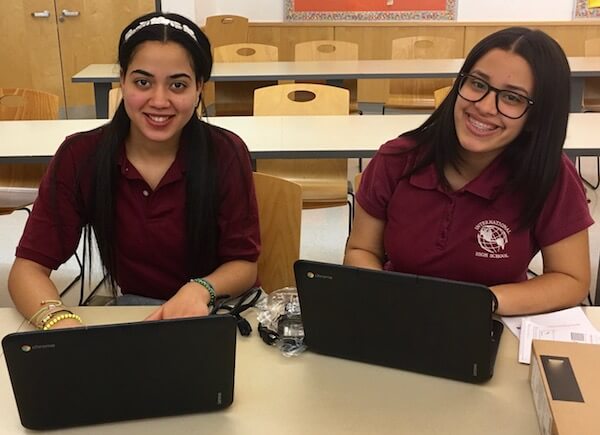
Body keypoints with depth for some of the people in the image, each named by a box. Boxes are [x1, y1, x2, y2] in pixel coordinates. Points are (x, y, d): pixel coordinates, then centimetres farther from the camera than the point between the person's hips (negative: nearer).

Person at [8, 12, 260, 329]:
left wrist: (200, 290, -29)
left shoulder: (226, 153, -13)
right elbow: (28, 267, -12)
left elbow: (244, 265, -7)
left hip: (218, 314, 0)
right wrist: (61, 322, -34)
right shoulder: (80, 156, -11)